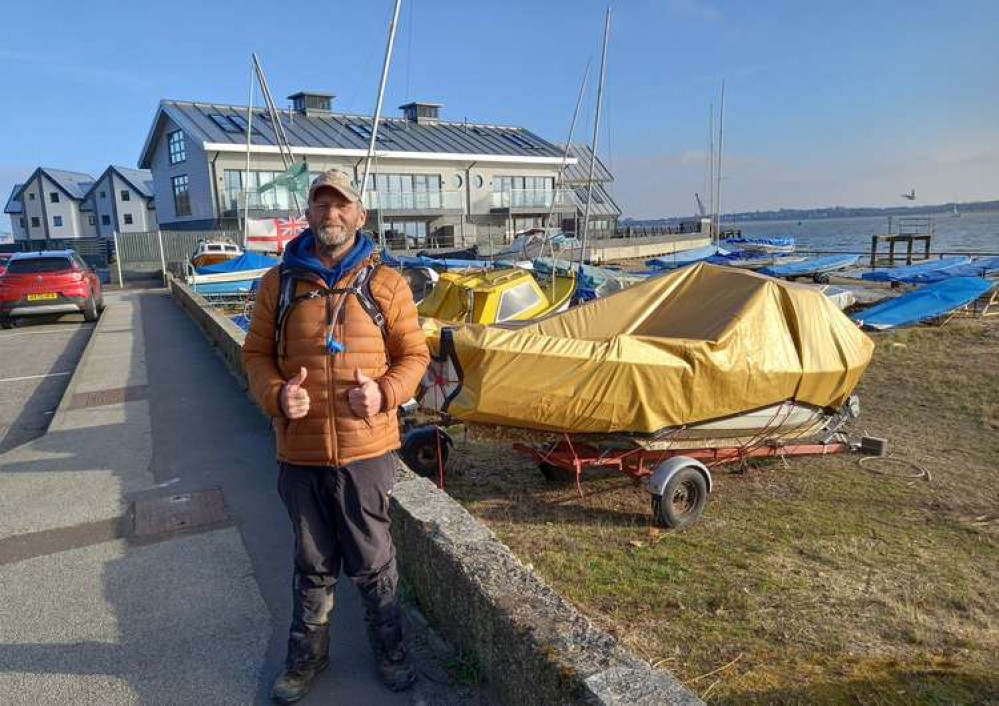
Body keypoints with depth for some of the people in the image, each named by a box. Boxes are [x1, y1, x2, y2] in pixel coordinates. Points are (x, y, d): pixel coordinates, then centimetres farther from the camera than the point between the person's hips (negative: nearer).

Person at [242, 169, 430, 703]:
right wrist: (276, 395, -12)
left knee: (372, 560, 14)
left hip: (366, 450, -1)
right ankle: (307, 654, 40)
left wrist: (385, 392, -17)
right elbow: (256, 353, 8)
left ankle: (389, 649, 37)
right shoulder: (278, 283, 3)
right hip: (299, 452, 2)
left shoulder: (384, 282, -2)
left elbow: (413, 353, 2)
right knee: (313, 563, 19)